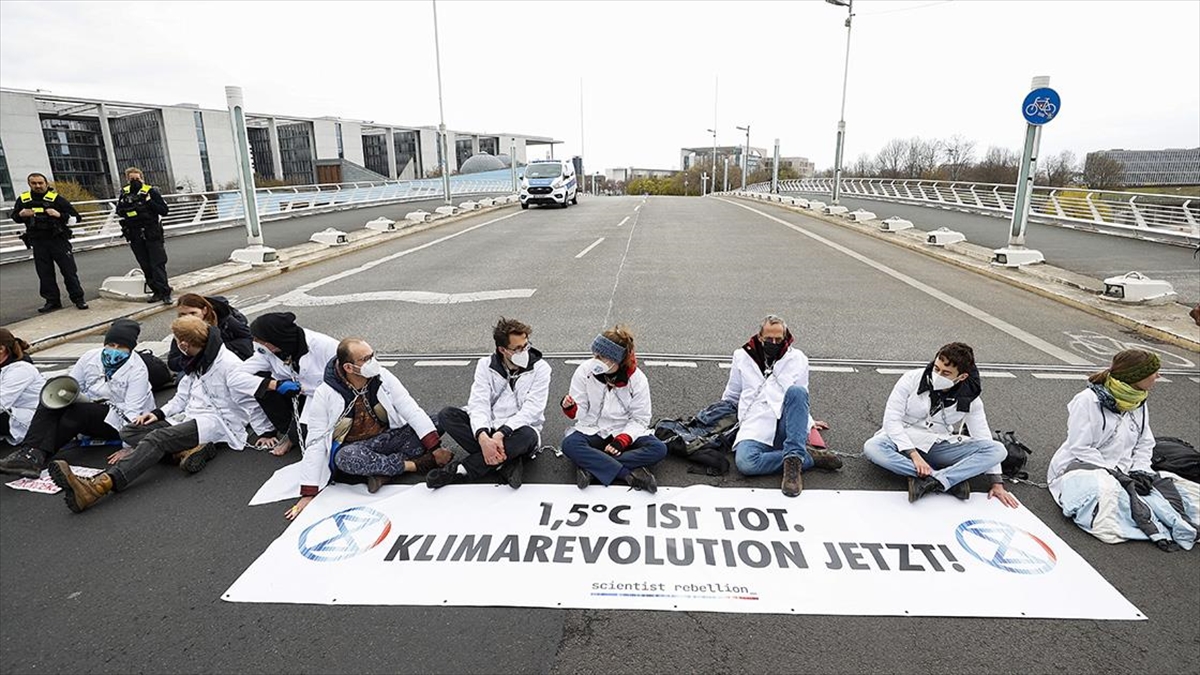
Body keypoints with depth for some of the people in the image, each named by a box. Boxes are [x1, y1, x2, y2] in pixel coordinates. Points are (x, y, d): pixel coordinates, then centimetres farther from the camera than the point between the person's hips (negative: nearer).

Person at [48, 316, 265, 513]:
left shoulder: (227, 363, -9)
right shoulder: (196, 362, 22)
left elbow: (250, 396, -13)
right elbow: (183, 397, 24)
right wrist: (160, 413, 7)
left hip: (217, 422, -10)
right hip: (193, 420, 10)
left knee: (158, 438, -31)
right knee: (129, 432, -6)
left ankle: (101, 484, -47)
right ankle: (189, 449, -25)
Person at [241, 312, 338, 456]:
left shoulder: (324, 346, -26)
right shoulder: (267, 351, -11)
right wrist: (276, 384, -28)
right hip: (296, 398, 5)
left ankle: (293, 437, 7)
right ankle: (286, 430, -2)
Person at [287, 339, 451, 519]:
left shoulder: (383, 377, -14)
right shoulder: (325, 395, -19)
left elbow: (412, 411, -15)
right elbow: (315, 443, -16)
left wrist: (435, 448, -23)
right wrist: (308, 493, -17)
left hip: (387, 438, 2)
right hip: (352, 446, -1)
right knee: (346, 457, -38)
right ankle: (415, 464, -24)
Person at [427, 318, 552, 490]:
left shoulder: (539, 368, -8)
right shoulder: (486, 365, -1)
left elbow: (532, 409, -17)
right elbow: (479, 403, -14)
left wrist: (501, 433, -31)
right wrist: (483, 437, -33)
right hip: (489, 427, 3)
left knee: (528, 435, -38)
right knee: (446, 415, -19)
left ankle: (460, 470, -27)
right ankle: (506, 462, -26)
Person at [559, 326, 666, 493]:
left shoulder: (637, 379, -10)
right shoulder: (585, 370, -9)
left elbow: (639, 419, -6)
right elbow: (579, 412, -6)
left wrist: (621, 441, -21)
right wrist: (570, 408, -29)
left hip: (625, 432, 1)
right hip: (592, 430, 0)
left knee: (658, 449, -27)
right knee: (570, 445, -32)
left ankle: (589, 465, -29)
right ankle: (630, 474, -31)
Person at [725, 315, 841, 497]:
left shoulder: (797, 358, 16)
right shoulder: (742, 357, 15)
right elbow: (730, 397, 26)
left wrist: (808, 422, 21)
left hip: (787, 429, 0)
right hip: (755, 427, 0)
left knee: (796, 391, -31)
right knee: (744, 462, -34)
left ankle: (794, 459, -31)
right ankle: (809, 456, -18)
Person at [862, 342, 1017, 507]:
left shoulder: (969, 398, -6)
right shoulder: (912, 379, -13)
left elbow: (983, 437, -2)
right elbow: (891, 420, -15)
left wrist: (997, 483, -8)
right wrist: (914, 455, -25)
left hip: (941, 448, 2)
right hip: (906, 443, -2)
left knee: (999, 449, -19)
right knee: (871, 447, -35)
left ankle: (931, 481, -33)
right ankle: (953, 479, -31)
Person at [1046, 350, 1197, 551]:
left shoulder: (1140, 403, 10)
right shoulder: (1088, 401, -14)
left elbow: (1144, 444, 14)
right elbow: (1079, 448, -17)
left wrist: (1139, 471, -4)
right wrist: (1115, 474, -21)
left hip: (1121, 471, 8)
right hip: (1081, 467, -8)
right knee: (1105, 488, -38)